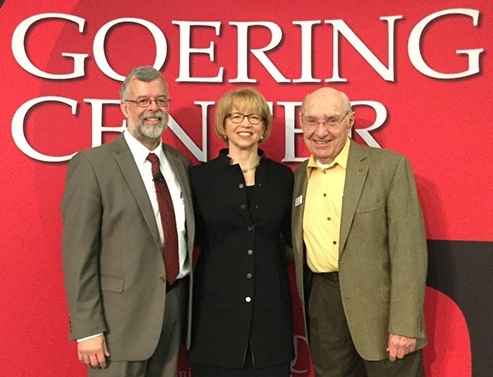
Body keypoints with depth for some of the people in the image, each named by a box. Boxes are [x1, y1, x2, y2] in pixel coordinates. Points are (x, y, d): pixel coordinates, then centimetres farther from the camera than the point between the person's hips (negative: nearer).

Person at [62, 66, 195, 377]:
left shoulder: (182, 164, 9)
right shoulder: (92, 164, -9)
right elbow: (79, 253, -12)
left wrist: (193, 302, 9)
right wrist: (88, 329, -14)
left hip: (176, 305, 5)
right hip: (122, 313, -5)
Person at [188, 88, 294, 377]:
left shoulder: (282, 176, 6)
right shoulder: (201, 175, 0)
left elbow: (290, 236, 13)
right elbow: (192, 236, 4)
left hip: (270, 306, 2)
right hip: (217, 304, -2)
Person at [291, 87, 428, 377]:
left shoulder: (390, 166, -9)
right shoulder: (300, 175, 8)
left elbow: (409, 248, -13)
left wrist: (404, 324, -17)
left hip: (380, 302, -4)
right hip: (322, 301, 5)